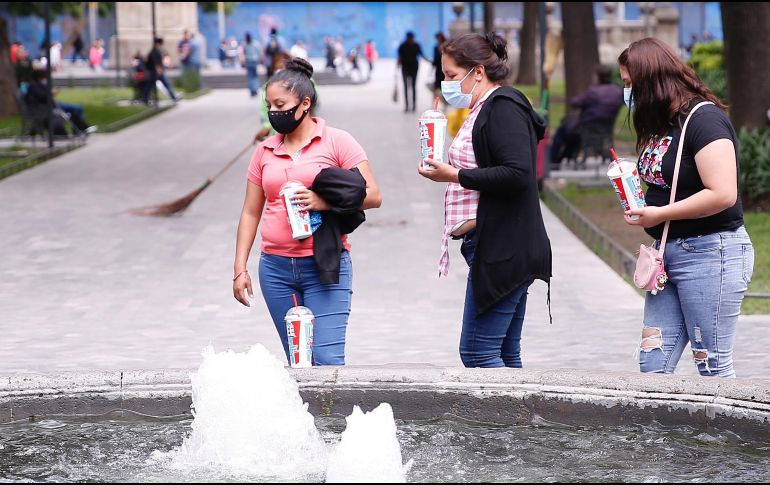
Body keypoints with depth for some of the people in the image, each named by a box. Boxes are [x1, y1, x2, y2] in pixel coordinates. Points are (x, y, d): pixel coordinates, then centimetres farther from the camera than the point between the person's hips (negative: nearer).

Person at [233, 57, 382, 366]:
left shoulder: (337, 142, 0)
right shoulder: (265, 151, 12)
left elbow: (372, 196, -5)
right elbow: (251, 213, 16)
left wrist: (323, 202, -18)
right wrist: (240, 268, 9)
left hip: (326, 267, -4)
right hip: (276, 268, 4)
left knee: (327, 360, -13)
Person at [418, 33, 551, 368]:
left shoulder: (504, 107, -10)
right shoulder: (484, 110, 19)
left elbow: (518, 173, -22)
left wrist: (456, 175, -16)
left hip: (502, 251, -11)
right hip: (498, 250, 11)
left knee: (478, 353, -11)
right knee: (505, 355, 10)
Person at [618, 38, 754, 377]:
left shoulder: (703, 119, -15)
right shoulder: (661, 124, 13)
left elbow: (722, 195, -24)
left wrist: (659, 215, -16)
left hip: (711, 251, -9)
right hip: (669, 251, 9)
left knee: (712, 366, -4)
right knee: (652, 365, 5)